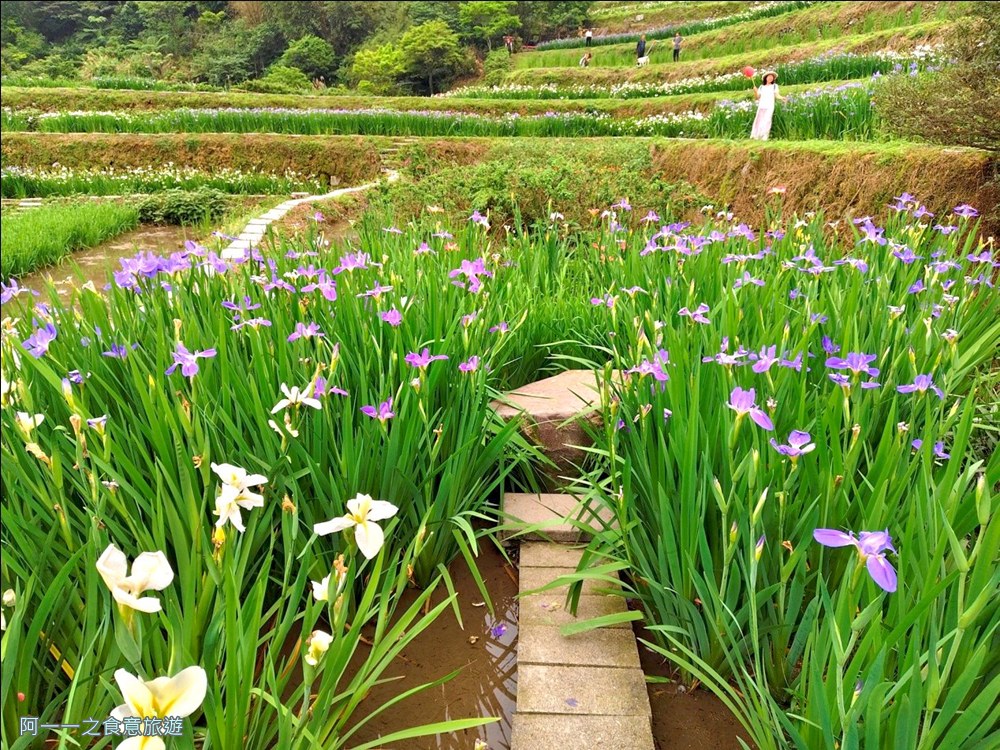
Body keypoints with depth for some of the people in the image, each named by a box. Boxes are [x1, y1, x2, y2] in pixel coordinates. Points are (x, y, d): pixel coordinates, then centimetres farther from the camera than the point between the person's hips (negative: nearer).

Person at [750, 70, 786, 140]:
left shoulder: (774, 86, 8)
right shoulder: (762, 87, 15)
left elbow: (777, 95, -1)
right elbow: (757, 97, 13)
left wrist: (781, 98, -20)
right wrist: (755, 91, -4)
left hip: (769, 106, -3)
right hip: (761, 106, 3)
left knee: (766, 121, -14)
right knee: (758, 120, -4)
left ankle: (764, 137, -18)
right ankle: (756, 136, -3)